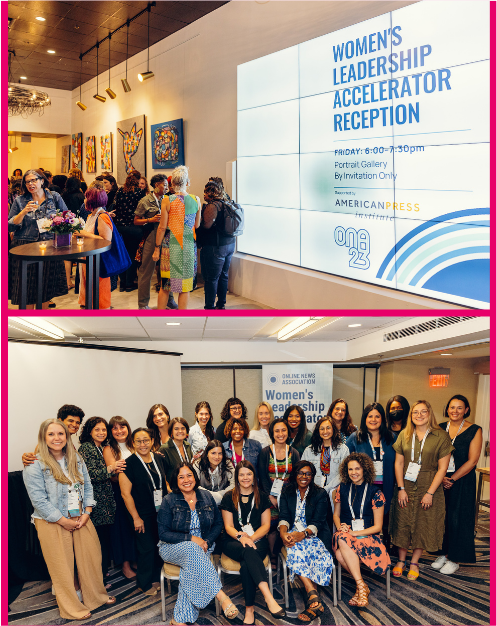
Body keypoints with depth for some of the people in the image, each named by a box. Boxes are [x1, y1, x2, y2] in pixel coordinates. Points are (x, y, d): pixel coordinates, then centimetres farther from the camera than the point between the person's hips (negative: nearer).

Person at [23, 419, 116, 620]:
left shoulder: (76, 459, 6)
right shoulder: (34, 466, -13)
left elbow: (87, 486, 10)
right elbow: (39, 500, -16)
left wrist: (86, 513, -3)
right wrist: (64, 521, -15)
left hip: (81, 519, 5)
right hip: (53, 523, -5)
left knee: (91, 557, 9)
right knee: (62, 566, 5)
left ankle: (97, 596, 29)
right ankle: (72, 609, 19)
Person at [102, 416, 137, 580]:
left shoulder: (133, 446, 10)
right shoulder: (109, 449, -4)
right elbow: (114, 477, -13)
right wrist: (114, 470, -35)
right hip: (118, 493, -4)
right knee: (122, 526, -1)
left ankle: (136, 559, 19)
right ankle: (125, 565, 9)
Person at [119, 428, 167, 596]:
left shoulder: (159, 459, 6)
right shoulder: (129, 464, -11)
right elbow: (125, 493, -11)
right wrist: (136, 517, -11)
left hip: (161, 511, 5)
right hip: (143, 514, -5)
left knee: (160, 545, 9)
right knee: (146, 547, 0)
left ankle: (157, 578, 27)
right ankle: (145, 584, 17)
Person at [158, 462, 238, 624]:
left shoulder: (206, 497, 6)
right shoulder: (169, 501, -5)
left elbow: (218, 523, 10)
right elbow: (163, 534, -9)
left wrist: (207, 541, -9)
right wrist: (191, 538, -18)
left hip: (202, 546, 2)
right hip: (173, 548, -2)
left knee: (191, 567, -33)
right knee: (192, 550, -37)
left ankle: (180, 619, -31)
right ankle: (222, 597, -41)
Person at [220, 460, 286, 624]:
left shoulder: (262, 497, 14)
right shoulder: (229, 498, 10)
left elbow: (266, 525, 7)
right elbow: (228, 526, 4)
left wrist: (251, 538, -12)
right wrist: (241, 537, -18)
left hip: (257, 541, 1)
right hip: (234, 543, -1)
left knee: (246, 565, -35)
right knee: (249, 551, -39)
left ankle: (249, 609, -32)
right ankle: (269, 598, -51)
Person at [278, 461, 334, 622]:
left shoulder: (320, 494, 6)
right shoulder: (287, 493, 13)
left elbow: (318, 522, -5)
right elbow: (284, 517, 1)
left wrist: (303, 534, -26)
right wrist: (283, 533, -22)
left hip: (314, 535, -1)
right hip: (293, 534, 1)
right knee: (295, 550, -34)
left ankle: (312, 602, -38)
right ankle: (315, 599, -41)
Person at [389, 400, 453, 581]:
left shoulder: (441, 436, -7)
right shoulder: (404, 435, 3)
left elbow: (442, 468, -8)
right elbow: (398, 463, 4)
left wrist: (430, 493, -11)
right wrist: (401, 488, -4)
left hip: (429, 488, -2)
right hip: (406, 487, 2)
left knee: (423, 526, 5)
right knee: (402, 523, 6)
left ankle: (414, 562, 21)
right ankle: (401, 561, 22)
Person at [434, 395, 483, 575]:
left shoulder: (474, 431, -5)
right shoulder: (439, 429, 5)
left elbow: (472, 461, -9)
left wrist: (452, 479, -12)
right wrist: (441, 477, -10)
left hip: (462, 482, -3)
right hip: (440, 480, 3)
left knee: (457, 519, 1)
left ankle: (454, 559, 13)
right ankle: (443, 553, 23)